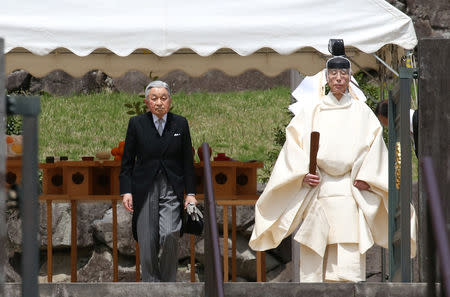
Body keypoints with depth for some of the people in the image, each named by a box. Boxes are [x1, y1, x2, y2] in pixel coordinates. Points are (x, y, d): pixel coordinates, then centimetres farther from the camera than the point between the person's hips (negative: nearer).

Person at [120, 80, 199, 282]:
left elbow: (187, 161, 10)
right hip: (144, 192, 0)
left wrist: (190, 193, 4)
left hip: (172, 191, 0)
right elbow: (127, 161, 6)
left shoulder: (180, 124, 7)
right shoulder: (136, 124, 4)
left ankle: (168, 284, -2)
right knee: (147, 244, -2)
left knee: (169, 235, -18)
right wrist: (126, 191, -3)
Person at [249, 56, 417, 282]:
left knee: (350, 258, -10)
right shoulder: (310, 111, 12)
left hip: (350, 191, 0)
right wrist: (302, 174, -10)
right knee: (312, 259, -6)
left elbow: (374, 145, 8)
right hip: (316, 193, 0)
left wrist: (366, 178, -6)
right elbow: (294, 144, 6)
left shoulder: (362, 112, 13)